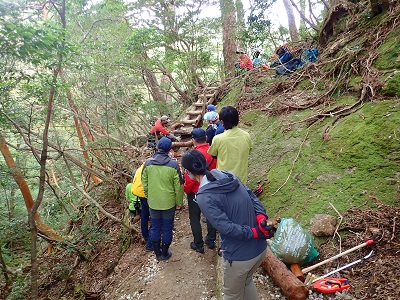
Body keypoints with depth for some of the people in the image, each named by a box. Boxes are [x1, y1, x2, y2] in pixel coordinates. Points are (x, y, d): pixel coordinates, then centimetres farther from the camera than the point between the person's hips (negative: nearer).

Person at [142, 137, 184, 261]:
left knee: (155, 228, 17)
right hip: (169, 203, -2)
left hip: (153, 202, 2)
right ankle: (165, 253, 28)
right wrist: (179, 201, 4)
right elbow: (178, 186, -10)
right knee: (167, 228, 14)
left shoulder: (148, 163, -9)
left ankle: (157, 253, 32)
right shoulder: (173, 164, -16)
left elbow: (144, 183, 1)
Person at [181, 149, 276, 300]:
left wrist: (255, 233, -17)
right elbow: (253, 197, -3)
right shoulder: (230, 176, -2)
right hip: (261, 249, 7)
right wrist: (262, 219, -16)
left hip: (239, 257, -6)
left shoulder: (204, 197, -22)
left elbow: (226, 227, -26)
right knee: (247, 281, 34)